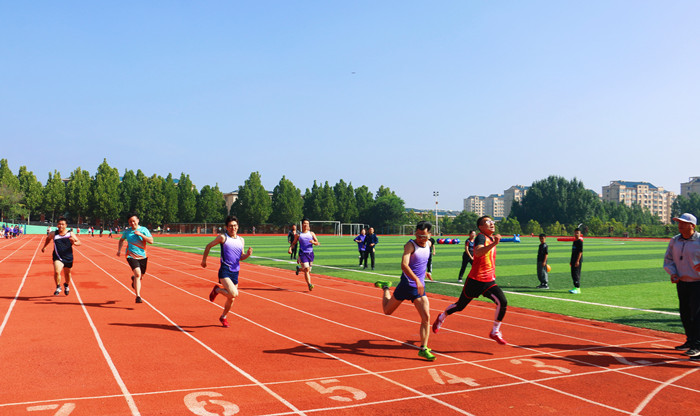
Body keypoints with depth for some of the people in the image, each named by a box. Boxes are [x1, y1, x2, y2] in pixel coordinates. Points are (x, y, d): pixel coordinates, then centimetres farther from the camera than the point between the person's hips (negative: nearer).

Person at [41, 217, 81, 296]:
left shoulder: (70, 234, -3)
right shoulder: (53, 234, 0)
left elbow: (79, 242, 0)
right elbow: (48, 238, 22)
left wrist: (74, 243, -21)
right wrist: (44, 247, 20)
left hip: (68, 257, 1)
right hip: (58, 257, -1)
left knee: (67, 273, 17)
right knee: (57, 272, -22)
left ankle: (66, 285, 47)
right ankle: (58, 287, 1)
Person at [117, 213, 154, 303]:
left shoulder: (144, 230, -3)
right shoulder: (126, 231, 2)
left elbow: (151, 241, -13)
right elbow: (121, 240, 22)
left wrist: (140, 234, -20)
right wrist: (119, 250, 10)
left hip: (142, 256, 2)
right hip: (131, 256, -2)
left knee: (140, 276, 15)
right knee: (138, 274, -23)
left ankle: (133, 279, 54)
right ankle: (138, 296, -22)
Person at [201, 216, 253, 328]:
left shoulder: (241, 240, 11)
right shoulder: (222, 237, -4)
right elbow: (209, 246, 8)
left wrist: (248, 254, -4)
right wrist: (204, 260, 9)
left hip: (235, 272, 5)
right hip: (225, 271, -5)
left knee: (231, 299, 12)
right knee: (234, 294, -23)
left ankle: (223, 317, 37)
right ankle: (217, 290, 6)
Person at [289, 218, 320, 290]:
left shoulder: (311, 233, 9)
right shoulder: (298, 235, 4)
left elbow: (317, 243, 5)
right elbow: (293, 243, 14)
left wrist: (313, 242, -17)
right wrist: (290, 248, -6)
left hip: (310, 253, 3)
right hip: (303, 253, -3)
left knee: (308, 270, 13)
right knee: (306, 269, -17)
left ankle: (299, 268, 44)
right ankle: (309, 285, -17)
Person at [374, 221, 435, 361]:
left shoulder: (428, 244, 4)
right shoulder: (410, 245, -18)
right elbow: (404, 265, -33)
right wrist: (417, 280, -44)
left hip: (420, 287, 5)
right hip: (406, 285, -4)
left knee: (426, 317, -7)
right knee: (387, 311, 12)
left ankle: (423, 349, 3)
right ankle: (385, 287, 39)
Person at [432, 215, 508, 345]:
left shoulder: (492, 239, 11)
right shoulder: (481, 237, -15)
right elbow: (477, 253, -39)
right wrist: (494, 244, -50)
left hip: (489, 281, 6)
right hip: (475, 280, -6)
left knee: (503, 302, -15)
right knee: (460, 306, 9)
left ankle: (495, 332, 2)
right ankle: (441, 318, 38)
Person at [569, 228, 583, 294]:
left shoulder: (580, 241, -11)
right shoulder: (574, 241, 17)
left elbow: (580, 251, -17)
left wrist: (577, 261, -22)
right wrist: (571, 260, 23)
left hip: (578, 260, -10)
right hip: (573, 260, 10)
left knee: (576, 274, -12)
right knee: (573, 274, 11)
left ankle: (577, 288, -12)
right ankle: (576, 288, 17)